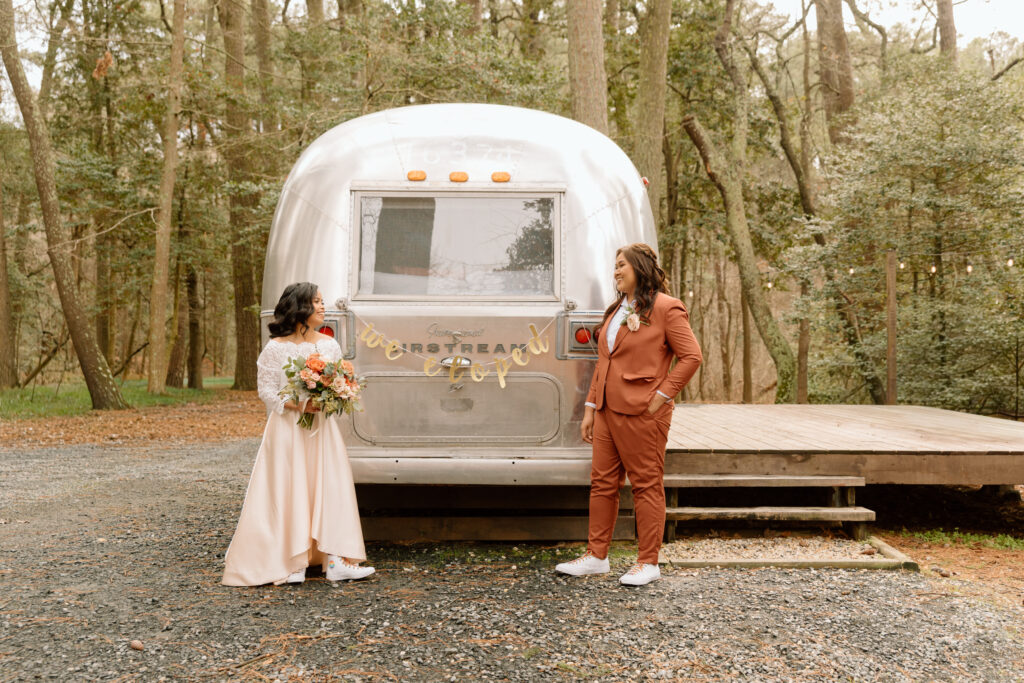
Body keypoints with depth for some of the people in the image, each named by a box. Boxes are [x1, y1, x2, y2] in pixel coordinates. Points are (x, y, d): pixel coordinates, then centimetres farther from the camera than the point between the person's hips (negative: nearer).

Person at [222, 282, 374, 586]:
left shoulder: (329, 345, 9)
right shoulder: (276, 348, -2)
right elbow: (266, 390, -3)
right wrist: (296, 404, -17)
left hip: (322, 427, 4)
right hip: (287, 428, -4)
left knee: (330, 488, -3)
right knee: (289, 492, -3)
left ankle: (336, 561, -2)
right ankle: (291, 563, 5)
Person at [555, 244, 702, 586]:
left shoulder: (665, 308, -6)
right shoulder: (616, 310, 18)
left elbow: (691, 356, -11)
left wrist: (661, 396, -13)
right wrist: (591, 407, 16)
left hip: (642, 413, -8)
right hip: (607, 410, 8)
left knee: (646, 485, 1)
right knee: (602, 482, 10)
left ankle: (648, 563, 10)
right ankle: (596, 556, 20)